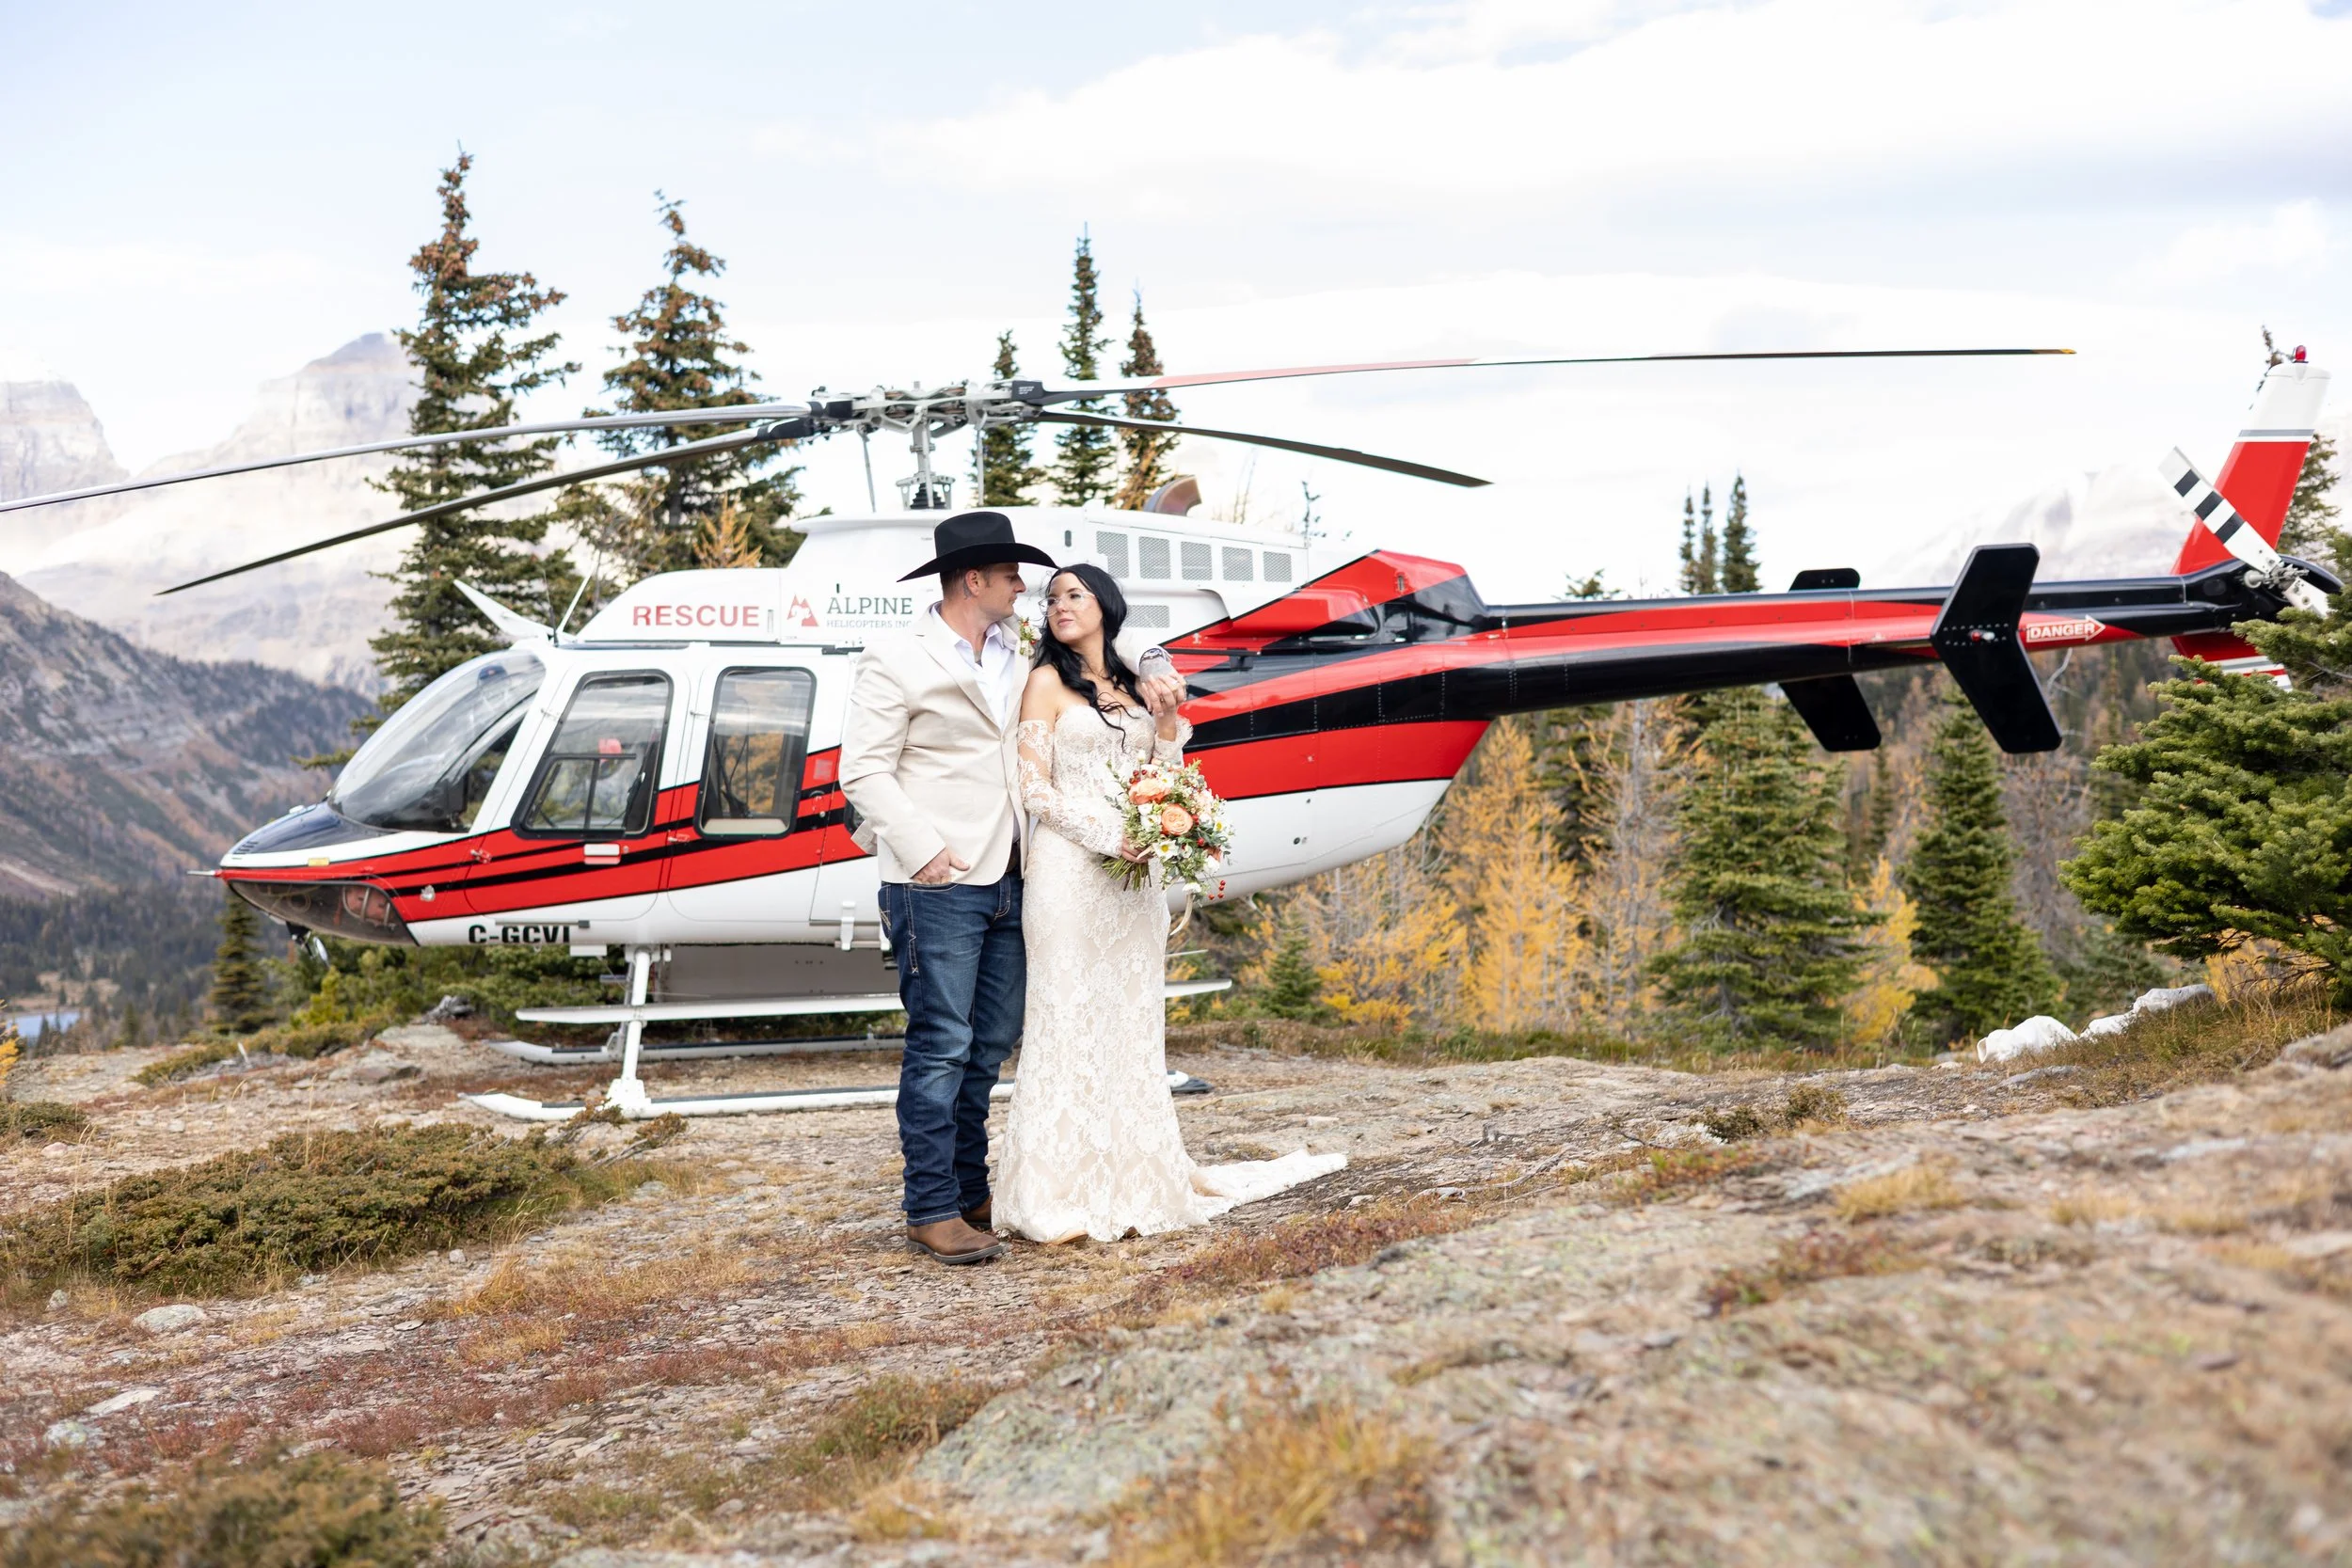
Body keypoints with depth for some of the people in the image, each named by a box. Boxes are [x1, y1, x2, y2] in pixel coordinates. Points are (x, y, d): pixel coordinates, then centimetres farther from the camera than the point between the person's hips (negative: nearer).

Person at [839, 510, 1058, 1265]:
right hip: (938, 886, -7)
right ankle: (932, 1210, 3)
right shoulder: (896, 660, -6)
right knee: (940, 1048, -5)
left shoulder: (1015, 654, 15)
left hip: (1007, 882, 7)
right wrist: (924, 850, -17)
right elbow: (863, 771, -9)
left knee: (991, 1044, 12)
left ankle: (971, 1193, 24)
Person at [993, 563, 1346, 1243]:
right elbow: (1033, 786, -6)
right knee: (1070, 1019, -7)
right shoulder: (1048, 682, 2)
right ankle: (1058, 1198, -5)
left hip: (1134, 878, 5)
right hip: (1070, 871, -5)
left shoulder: (1138, 688, 17)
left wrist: (1167, 719, 2)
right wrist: (1105, 835, -16)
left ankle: (1133, 1184, 15)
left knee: (1131, 1023, 8)